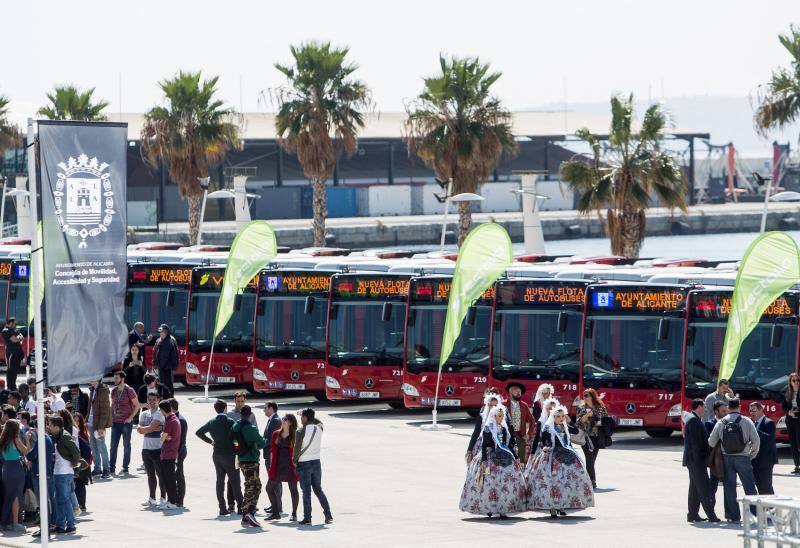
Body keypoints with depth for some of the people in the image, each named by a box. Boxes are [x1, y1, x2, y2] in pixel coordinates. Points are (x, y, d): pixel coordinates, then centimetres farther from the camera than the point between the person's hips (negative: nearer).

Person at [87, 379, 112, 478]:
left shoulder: (103, 391, -13)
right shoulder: (92, 390, 11)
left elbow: (105, 410, -16)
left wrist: (101, 427, -18)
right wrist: (87, 420, 8)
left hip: (99, 425, -8)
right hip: (91, 424, 8)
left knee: (101, 446, -5)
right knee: (93, 447, 11)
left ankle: (106, 469, 2)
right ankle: (97, 468, 19)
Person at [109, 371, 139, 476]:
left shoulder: (129, 391, -7)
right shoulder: (114, 391, 9)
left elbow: (137, 405, -5)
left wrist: (130, 417, -12)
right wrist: (111, 417, 7)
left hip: (126, 422, -5)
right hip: (115, 422, 5)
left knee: (126, 445, 2)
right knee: (113, 445, 3)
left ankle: (125, 468, 8)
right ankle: (112, 468, 6)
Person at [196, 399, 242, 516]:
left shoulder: (212, 422, 3)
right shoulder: (230, 422, -13)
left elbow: (199, 432, 8)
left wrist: (210, 441, 11)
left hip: (217, 454, 5)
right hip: (229, 454, -5)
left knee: (220, 481, 8)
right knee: (235, 481, 0)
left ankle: (222, 508, 6)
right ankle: (240, 507, -2)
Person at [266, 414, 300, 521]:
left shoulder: (295, 436, -4)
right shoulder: (276, 434, 9)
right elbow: (273, 451, 11)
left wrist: (295, 465, -11)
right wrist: (271, 466, 6)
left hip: (290, 467, -5)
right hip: (278, 466, 5)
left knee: (293, 489, 2)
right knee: (269, 488, 4)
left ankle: (294, 514, 13)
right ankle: (275, 513, 14)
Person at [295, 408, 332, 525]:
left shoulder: (301, 431, -15)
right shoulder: (319, 428, 0)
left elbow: (297, 448, -14)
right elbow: (318, 422, 25)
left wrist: (295, 460, 1)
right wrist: (309, 415, 22)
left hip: (304, 464, -5)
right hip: (316, 462, 5)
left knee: (306, 491, 1)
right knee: (318, 489, 14)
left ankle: (307, 518, 0)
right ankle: (328, 515, 7)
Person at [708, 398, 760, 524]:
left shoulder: (721, 423, -1)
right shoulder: (746, 422, -6)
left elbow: (711, 442, 3)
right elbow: (756, 441, -7)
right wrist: (752, 455, 9)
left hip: (727, 458, 1)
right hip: (743, 458, -1)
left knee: (729, 488, 7)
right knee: (749, 487, 6)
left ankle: (733, 516, 5)